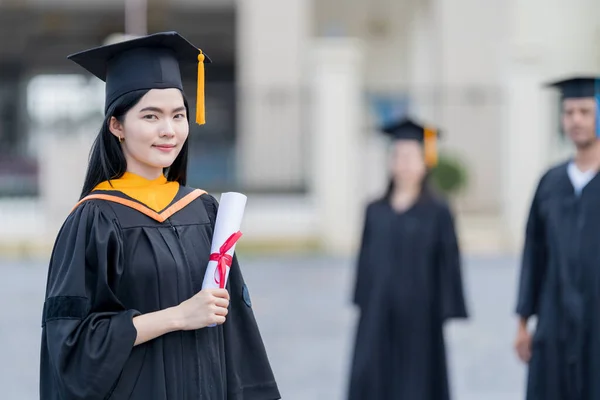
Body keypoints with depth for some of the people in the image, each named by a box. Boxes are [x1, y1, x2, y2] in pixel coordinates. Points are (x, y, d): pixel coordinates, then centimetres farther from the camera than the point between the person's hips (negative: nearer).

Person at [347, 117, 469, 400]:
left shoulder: (437, 212, -3)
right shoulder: (375, 211, 9)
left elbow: (448, 265, -4)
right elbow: (365, 261, 12)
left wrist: (447, 313, -7)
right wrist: (361, 306, 10)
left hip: (418, 317, -3)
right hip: (378, 316, 4)